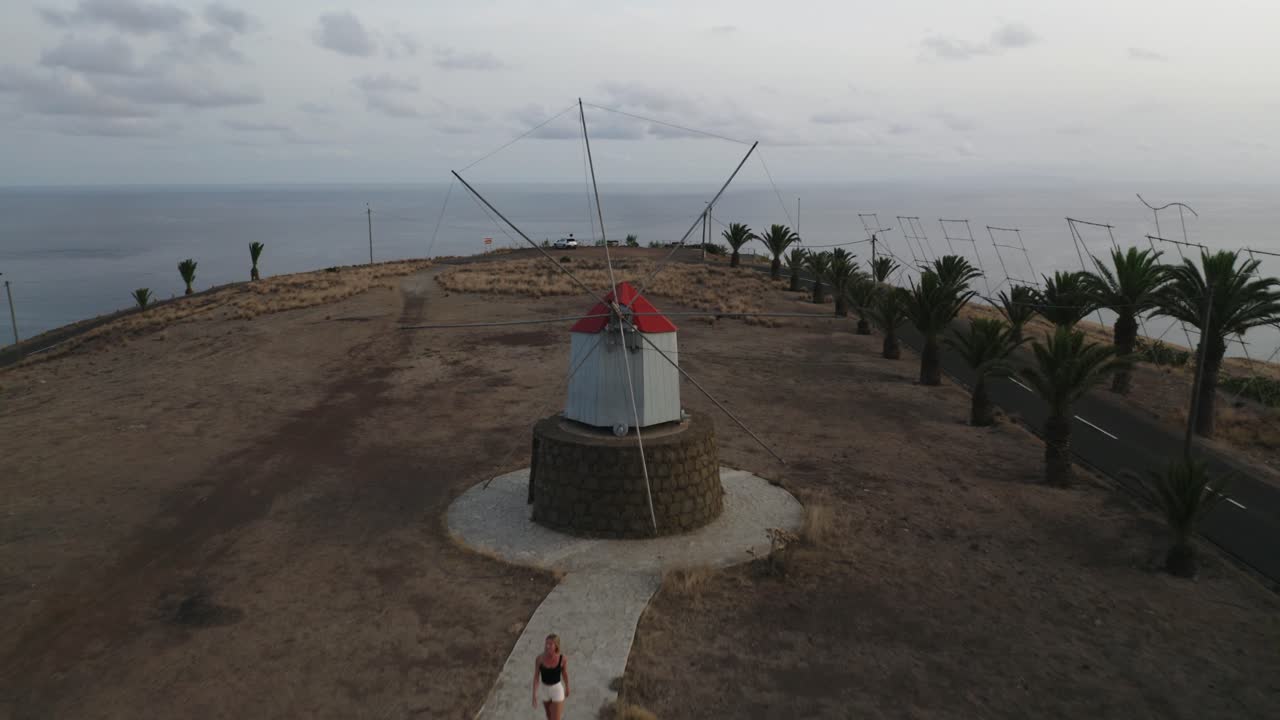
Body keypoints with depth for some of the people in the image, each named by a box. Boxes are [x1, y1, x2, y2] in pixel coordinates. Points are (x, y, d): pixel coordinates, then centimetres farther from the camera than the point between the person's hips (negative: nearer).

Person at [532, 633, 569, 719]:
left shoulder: (563, 658, -22)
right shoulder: (539, 658, -19)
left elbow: (565, 674, -3)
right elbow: (536, 677, -9)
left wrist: (567, 688, 12)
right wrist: (534, 695, -12)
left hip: (557, 690, -3)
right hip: (544, 689, 3)